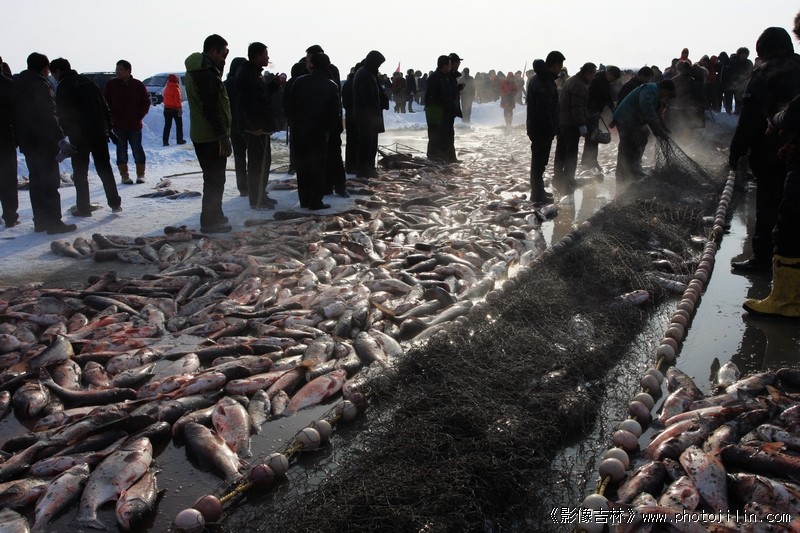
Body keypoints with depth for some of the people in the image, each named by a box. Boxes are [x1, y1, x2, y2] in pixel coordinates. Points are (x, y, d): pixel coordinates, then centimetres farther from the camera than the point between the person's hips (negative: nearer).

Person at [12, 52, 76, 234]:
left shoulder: (17, 84, 14)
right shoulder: (39, 84, -13)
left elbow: (17, 113, 17)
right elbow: (48, 116, -21)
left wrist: (21, 139, 21)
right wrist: (61, 139, -23)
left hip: (26, 142, 9)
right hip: (44, 142, -8)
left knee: (36, 180, 13)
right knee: (50, 181, -5)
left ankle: (40, 221, 16)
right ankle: (53, 222, -5)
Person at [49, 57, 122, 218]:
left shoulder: (63, 87, -5)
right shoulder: (87, 82, 12)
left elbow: (62, 115, -7)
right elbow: (105, 107, 13)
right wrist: (108, 128, 16)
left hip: (78, 136, -5)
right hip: (99, 133, 5)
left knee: (80, 172, 3)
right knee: (105, 169, 10)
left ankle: (83, 207, 3)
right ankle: (115, 203, 10)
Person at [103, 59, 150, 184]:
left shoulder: (138, 85, 0)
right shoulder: (111, 84, 1)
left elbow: (146, 101, 4)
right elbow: (105, 103, 5)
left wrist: (138, 117, -3)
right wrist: (112, 118, -3)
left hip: (135, 125, 0)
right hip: (118, 125, 1)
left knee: (137, 149, 2)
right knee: (121, 150, 4)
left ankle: (140, 175, 13)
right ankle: (124, 175, 11)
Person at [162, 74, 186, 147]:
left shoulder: (166, 88, 9)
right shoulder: (176, 89, -13)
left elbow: (165, 99, 15)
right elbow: (178, 100, -19)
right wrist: (180, 108, -19)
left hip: (167, 108, 6)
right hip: (175, 109, -6)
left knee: (167, 125, 6)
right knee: (179, 124, 7)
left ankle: (165, 141, 0)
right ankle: (179, 140, 8)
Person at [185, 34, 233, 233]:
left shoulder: (196, 70, 16)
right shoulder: (206, 72, -17)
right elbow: (211, 108, -23)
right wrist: (223, 136, -22)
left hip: (201, 135, 10)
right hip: (211, 137, -10)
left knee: (213, 178, 19)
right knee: (215, 180, -3)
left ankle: (214, 217, 28)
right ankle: (210, 221, 3)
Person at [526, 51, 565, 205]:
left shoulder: (538, 78, 12)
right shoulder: (544, 82, -22)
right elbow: (544, 110, -25)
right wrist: (551, 130, -19)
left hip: (536, 127, 10)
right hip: (542, 129, -10)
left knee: (539, 160, 18)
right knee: (539, 161, -2)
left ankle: (538, 191, 29)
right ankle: (537, 195, 7)